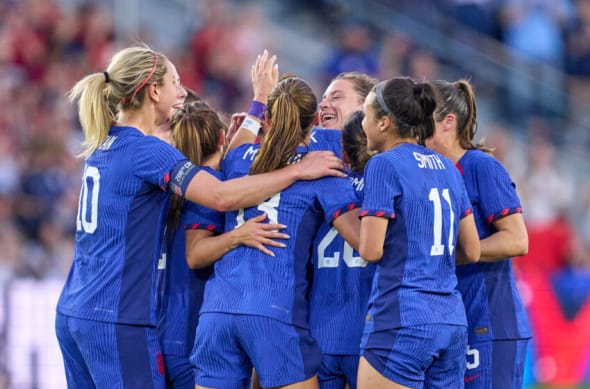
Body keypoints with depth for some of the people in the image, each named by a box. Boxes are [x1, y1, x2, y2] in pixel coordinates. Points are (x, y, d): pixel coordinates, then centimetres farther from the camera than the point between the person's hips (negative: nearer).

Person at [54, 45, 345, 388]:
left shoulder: (104, 145, 13)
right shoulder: (143, 150, -13)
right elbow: (222, 196, -23)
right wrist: (297, 170, -17)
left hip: (75, 311, 9)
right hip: (115, 320, -9)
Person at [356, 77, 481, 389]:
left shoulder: (384, 165, -7)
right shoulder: (446, 167, 14)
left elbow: (371, 250, -12)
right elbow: (471, 252, 16)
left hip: (402, 320, -7)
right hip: (452, 321, 7)